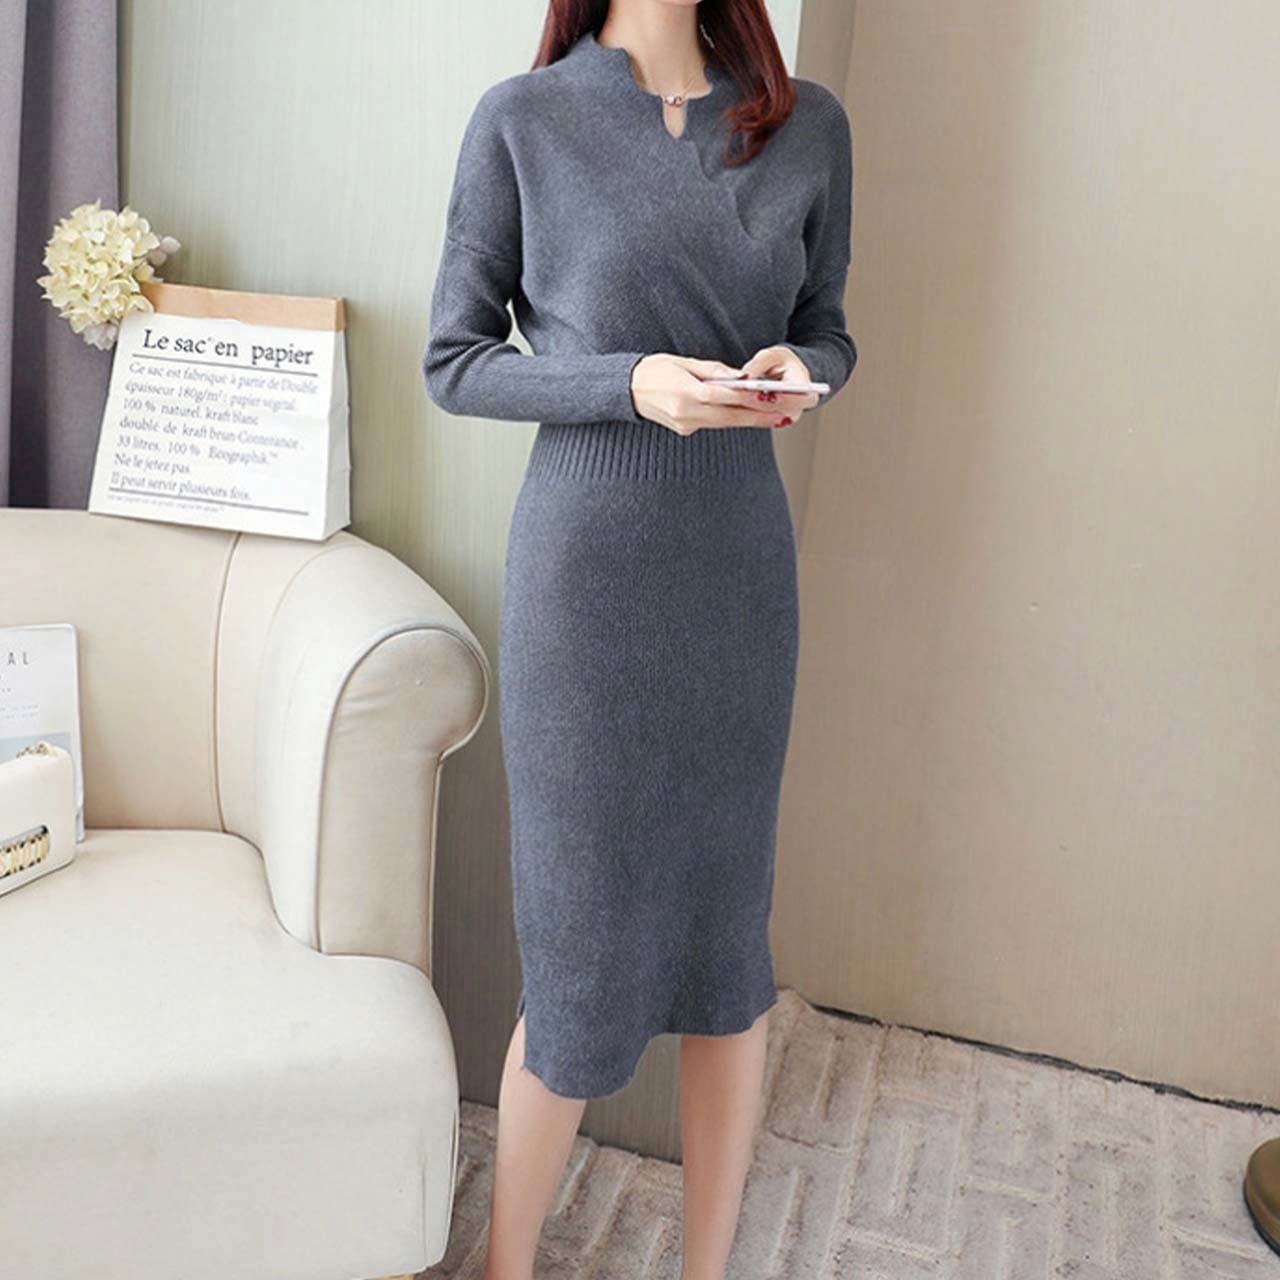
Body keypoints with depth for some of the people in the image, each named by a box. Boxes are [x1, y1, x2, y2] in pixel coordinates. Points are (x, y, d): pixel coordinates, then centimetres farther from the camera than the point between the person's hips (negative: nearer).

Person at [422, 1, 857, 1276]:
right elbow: (453, 360, 0)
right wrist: (632, 384, -15)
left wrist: (798, 371, -7)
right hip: (585, 569, -3)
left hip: (742, 570, 4)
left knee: (729, 937, 10)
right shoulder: (522, 119, -1)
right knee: (583, 947, 3)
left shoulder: (808, 125, 8)